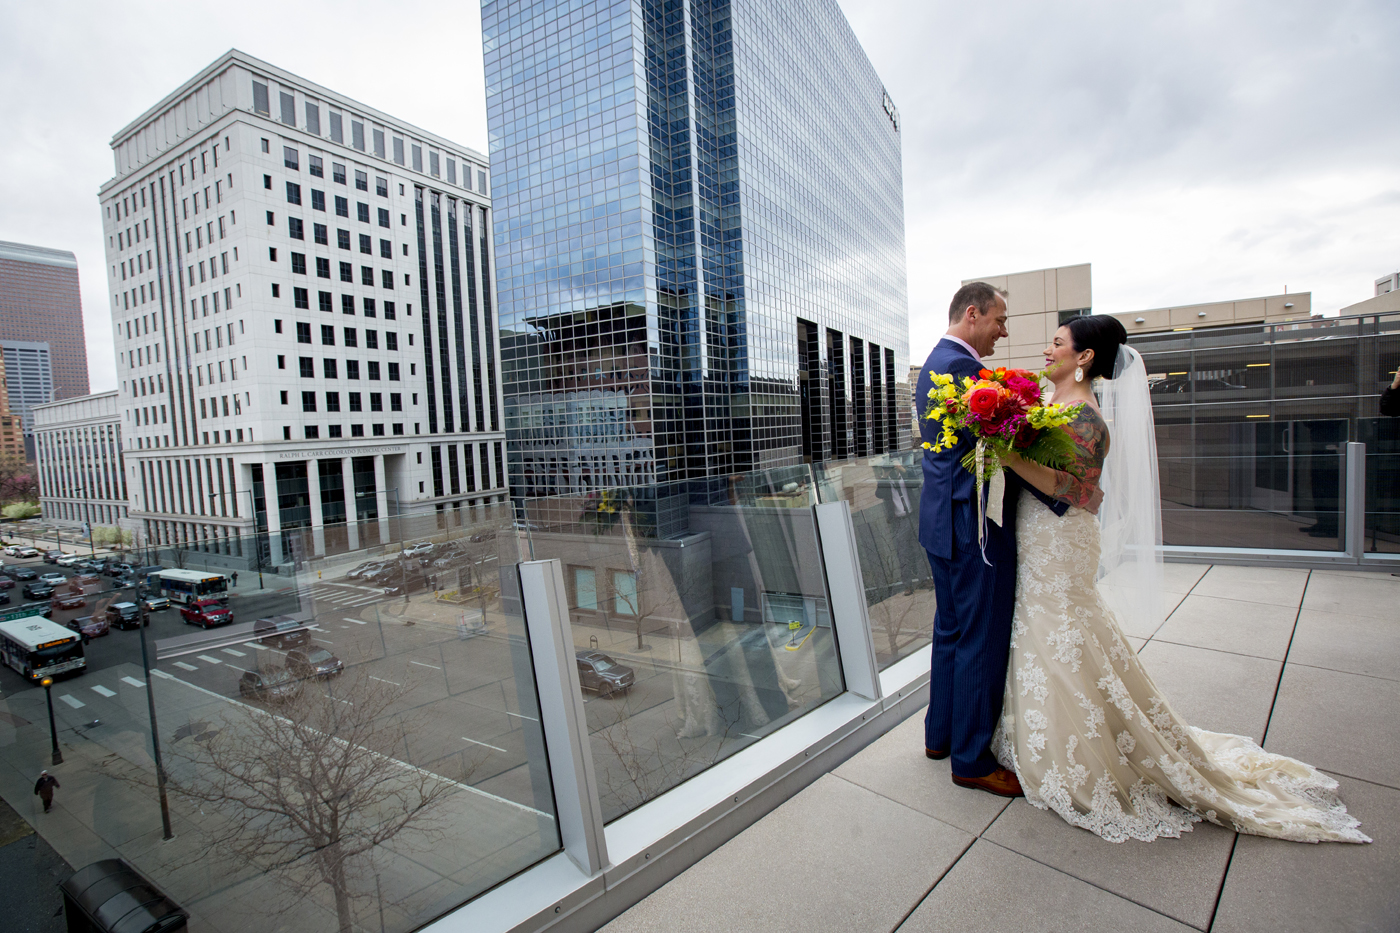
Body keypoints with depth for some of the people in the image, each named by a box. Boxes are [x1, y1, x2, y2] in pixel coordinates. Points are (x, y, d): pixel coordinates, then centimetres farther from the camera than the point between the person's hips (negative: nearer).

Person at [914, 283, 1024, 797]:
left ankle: (941, 734, 35)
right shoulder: (962, 366, -18)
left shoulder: (935, 362, 16)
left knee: (951, 631, 20)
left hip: (943, 522, 11)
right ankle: (971, 760, 18)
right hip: (974, 526, -11)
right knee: (982, 642, 2)